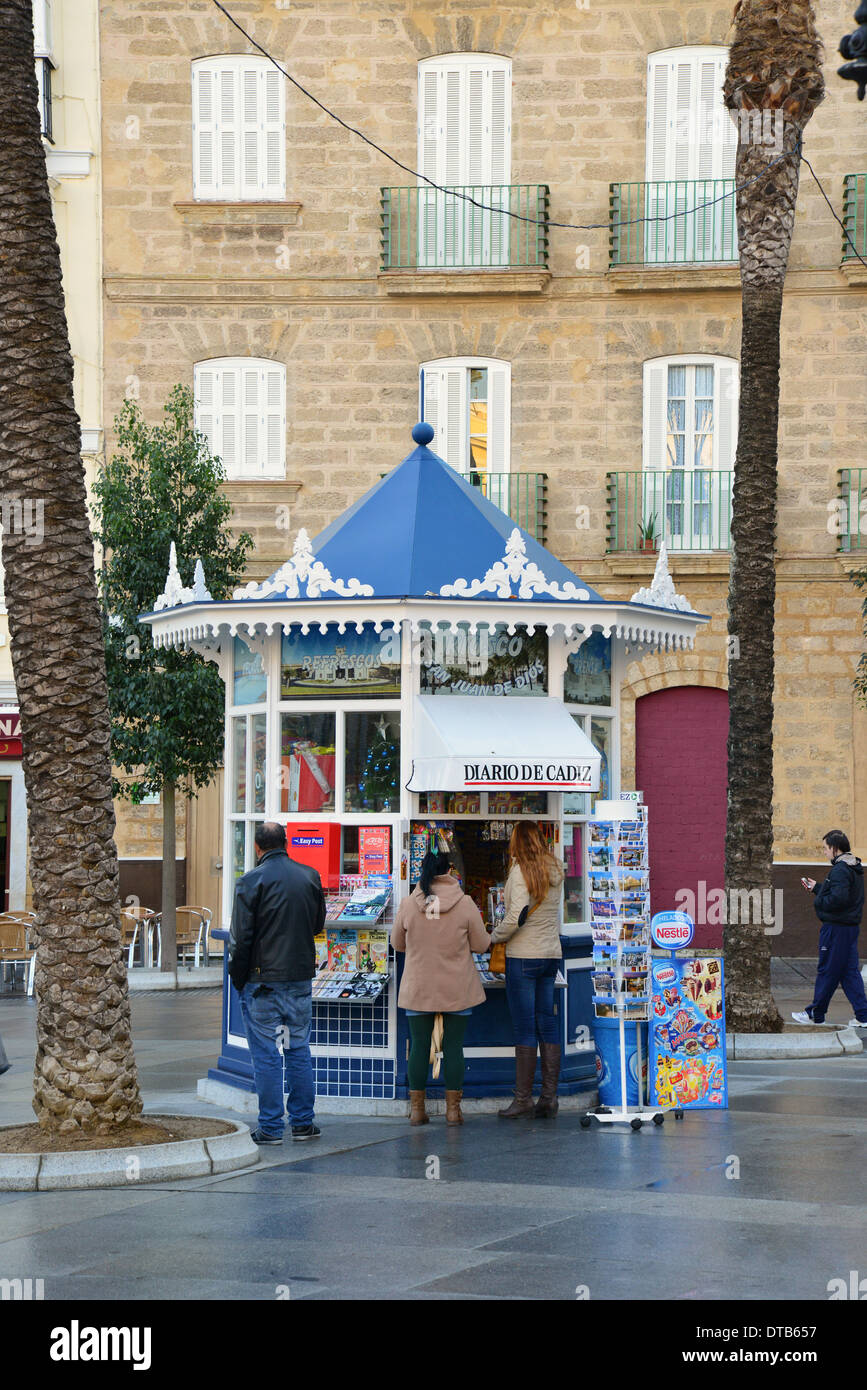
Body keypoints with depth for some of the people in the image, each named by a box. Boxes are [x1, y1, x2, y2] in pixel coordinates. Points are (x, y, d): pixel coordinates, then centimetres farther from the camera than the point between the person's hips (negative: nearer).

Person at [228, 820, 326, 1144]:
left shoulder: (251, 881, -11)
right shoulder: (310, 877, 3)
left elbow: (241, 937, -11)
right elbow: (318, 923, 16)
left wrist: (238, 978, 0)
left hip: (263, 981, -4)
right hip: (301, 978, 4)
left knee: (266, 1056, 1)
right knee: (299, 1050, 13)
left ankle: (270, 1128, 2)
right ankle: (303, 1123, 16)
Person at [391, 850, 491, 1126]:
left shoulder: (408, 904, -7)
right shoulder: (465, 904, -10)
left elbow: (397, 943, 6)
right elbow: (481, 945, -2)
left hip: (418, 988, 1)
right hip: (457, 989, -1)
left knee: (419, 1045, 7)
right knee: (453, 1046, 6)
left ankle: (417, 1108, 11)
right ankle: (453, 1109, 8)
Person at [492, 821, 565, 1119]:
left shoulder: (520, 871, -13)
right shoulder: (555, 871, 9)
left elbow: (517, 916, -20)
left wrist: (495, 936, -5)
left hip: (523, 956, -7)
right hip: (551, 954, 7)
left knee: (524, 1028, -4)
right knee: (547, 1024, 9)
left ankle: (523, 1098, -2)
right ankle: (549, 1095, 9)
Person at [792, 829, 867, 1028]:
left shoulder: (840, 870, -18)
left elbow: (838, 898, -27)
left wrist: (819, 901, -11)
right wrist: (816, 888, 20)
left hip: (836, 928, -10)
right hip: (851, 927, 10)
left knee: (827, 972, 1)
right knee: (849, 972, 11)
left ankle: (815, 1014, 11)